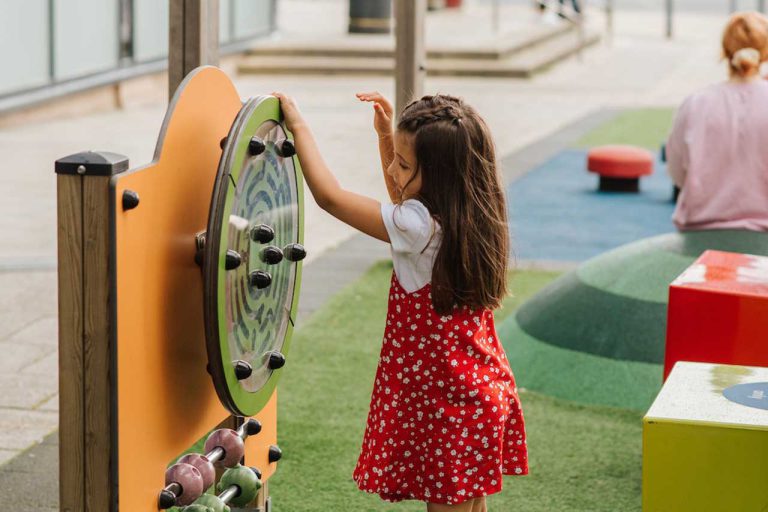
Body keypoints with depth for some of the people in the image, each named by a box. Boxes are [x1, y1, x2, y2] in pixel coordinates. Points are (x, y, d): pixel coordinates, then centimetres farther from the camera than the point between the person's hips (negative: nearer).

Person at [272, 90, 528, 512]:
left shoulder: (420, 227, -24)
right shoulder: (471, 216, 1)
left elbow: (329, 195, -19)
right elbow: (402, 203, 22)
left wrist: (299, 126, -8)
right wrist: (386, 134, 15)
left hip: (443, 403, -8)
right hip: (481, 393, 9)